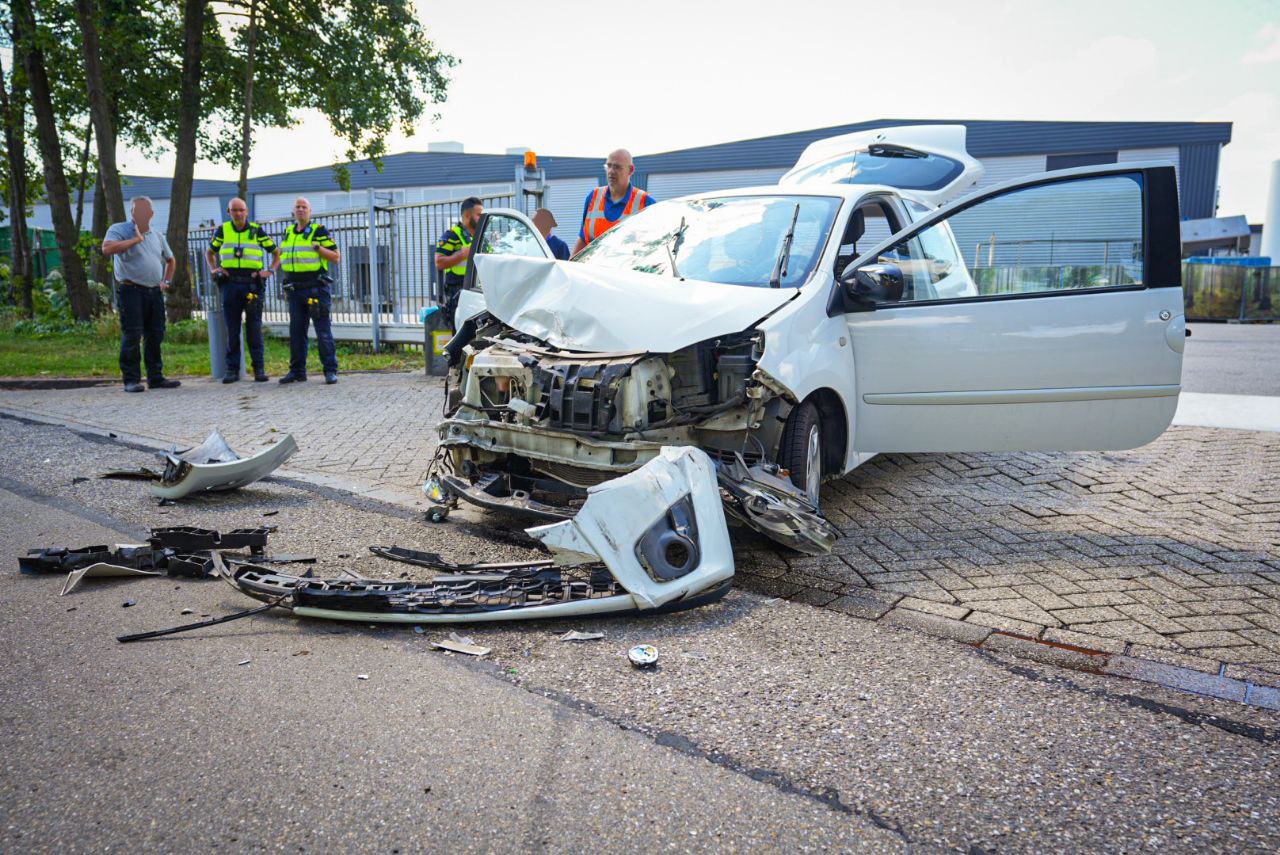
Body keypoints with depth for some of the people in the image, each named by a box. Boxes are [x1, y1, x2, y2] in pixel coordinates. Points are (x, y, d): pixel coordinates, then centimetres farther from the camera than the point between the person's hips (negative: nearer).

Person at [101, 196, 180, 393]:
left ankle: (156, 377, 14)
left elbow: (170, 260, 32)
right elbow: (107, 248, -23)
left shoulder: (157, 236, 16)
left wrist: (166, 282, 19)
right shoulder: (119, 230, -2)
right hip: (131, 290, -6)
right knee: (132, 335, -8)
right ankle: (131, 380, -3)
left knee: (155, 335, 7)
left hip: (155, 292, 6)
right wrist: (136, 239, -16)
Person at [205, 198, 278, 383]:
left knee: (254, 327, -2)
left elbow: (276, 252, 12)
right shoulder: (222, 231, 10)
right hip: (230, 283, 2)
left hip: (252, 283, -2)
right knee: (232, 328, 3)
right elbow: (209, 252, 25)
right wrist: (213, 269, 8)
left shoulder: (257, 231, 5)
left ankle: (259, 368, 3)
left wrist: (270, 270, -3)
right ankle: (232, 369, 7)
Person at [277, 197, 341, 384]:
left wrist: (318, 247, -17)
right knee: (296, 331, 8)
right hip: (295, 290, 6)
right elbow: (282, 254, 32)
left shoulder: (319, 231, -1)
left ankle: (330, 371, -3)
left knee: (323, 330, -7)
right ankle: (297, 371, 15)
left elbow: (336, 258, -5)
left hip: (316, 289, -5)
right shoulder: (288, 232, 15)